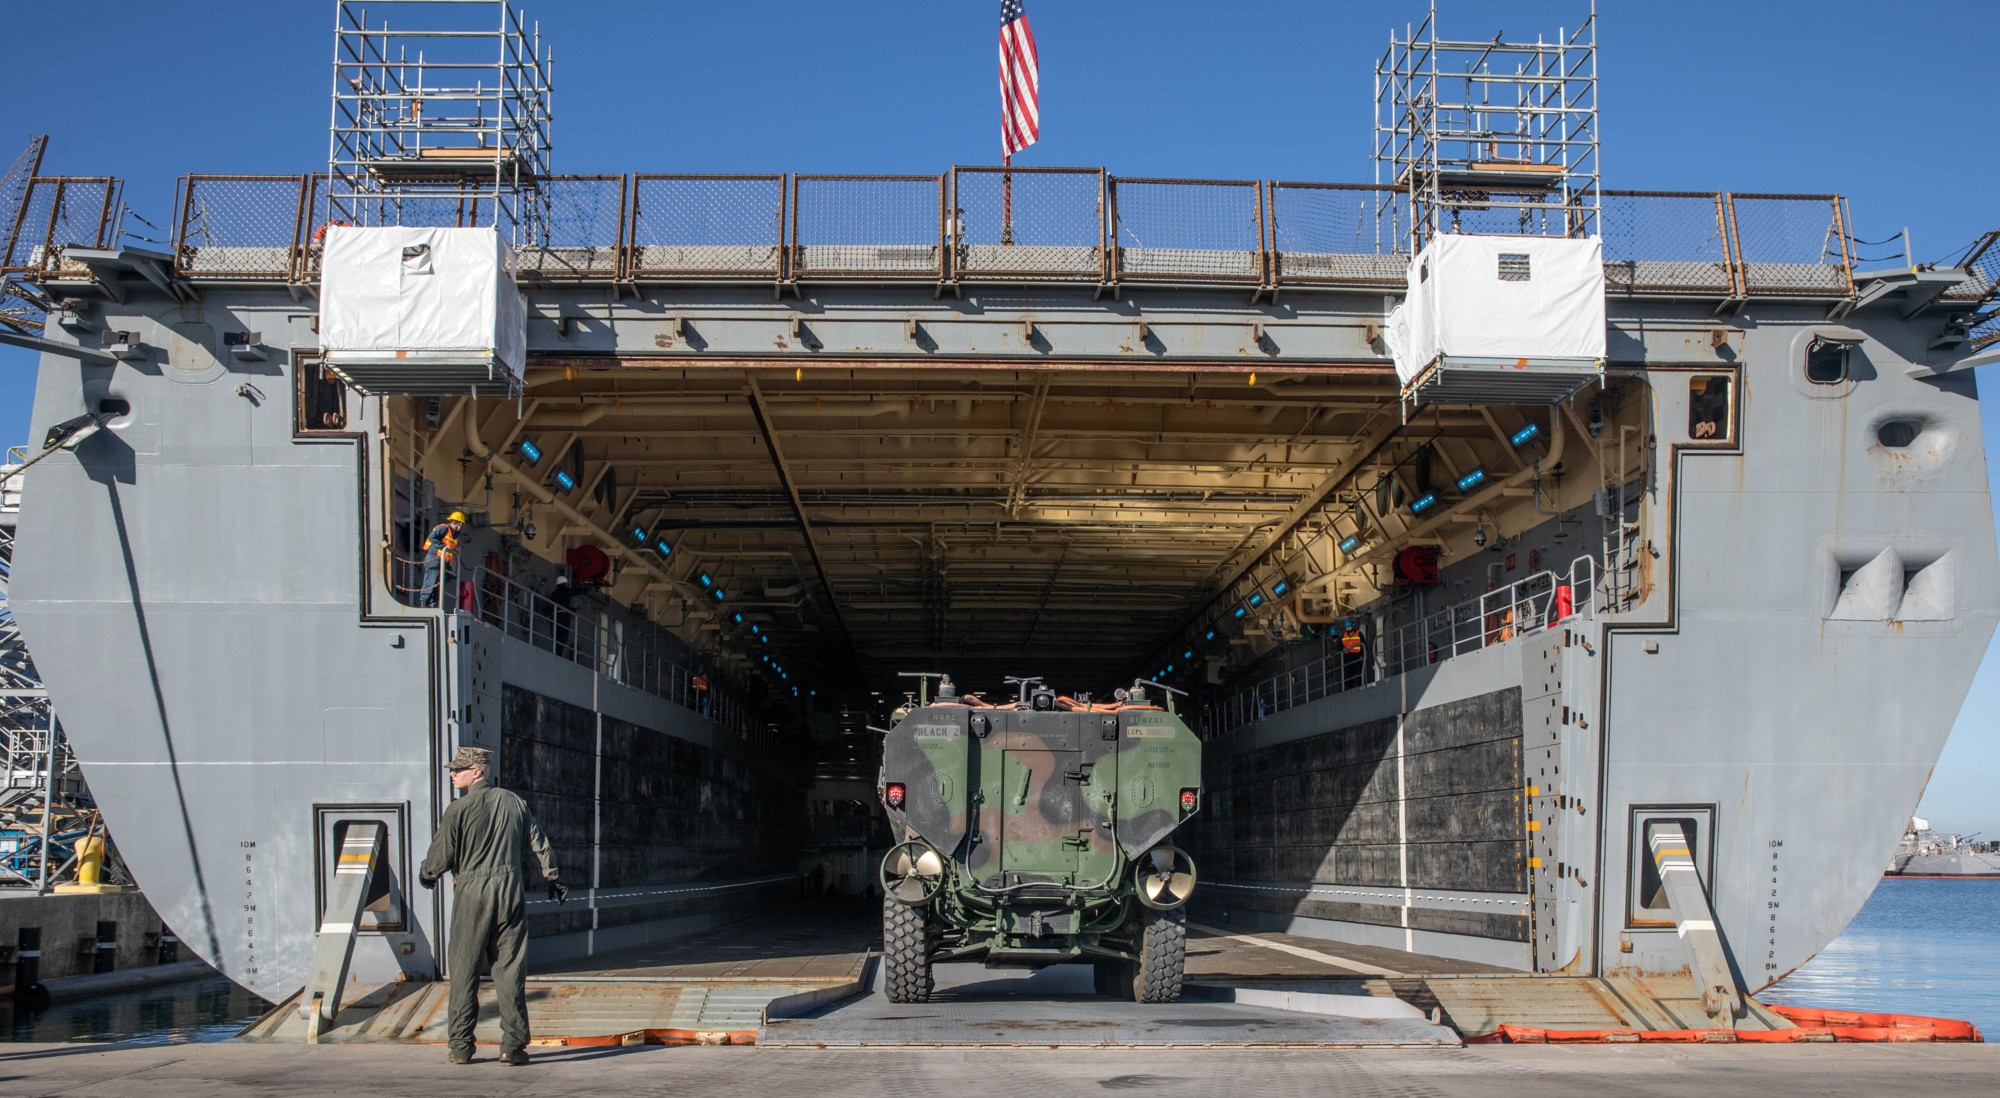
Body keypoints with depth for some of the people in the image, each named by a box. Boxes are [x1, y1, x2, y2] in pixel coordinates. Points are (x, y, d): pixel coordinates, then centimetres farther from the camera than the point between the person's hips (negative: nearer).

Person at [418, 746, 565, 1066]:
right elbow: (539, 844, 14)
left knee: (464, 972, 5)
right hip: (510, 892, 3)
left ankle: (460, 1046, 9)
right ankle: (513, 1044, 1)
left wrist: (426, 875, 18)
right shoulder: (514, 802, 8)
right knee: (509, 970, 5)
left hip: (472, 895, -3)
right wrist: (553, 879, 26)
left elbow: (440, 856, -4)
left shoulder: (460, 808, -7)